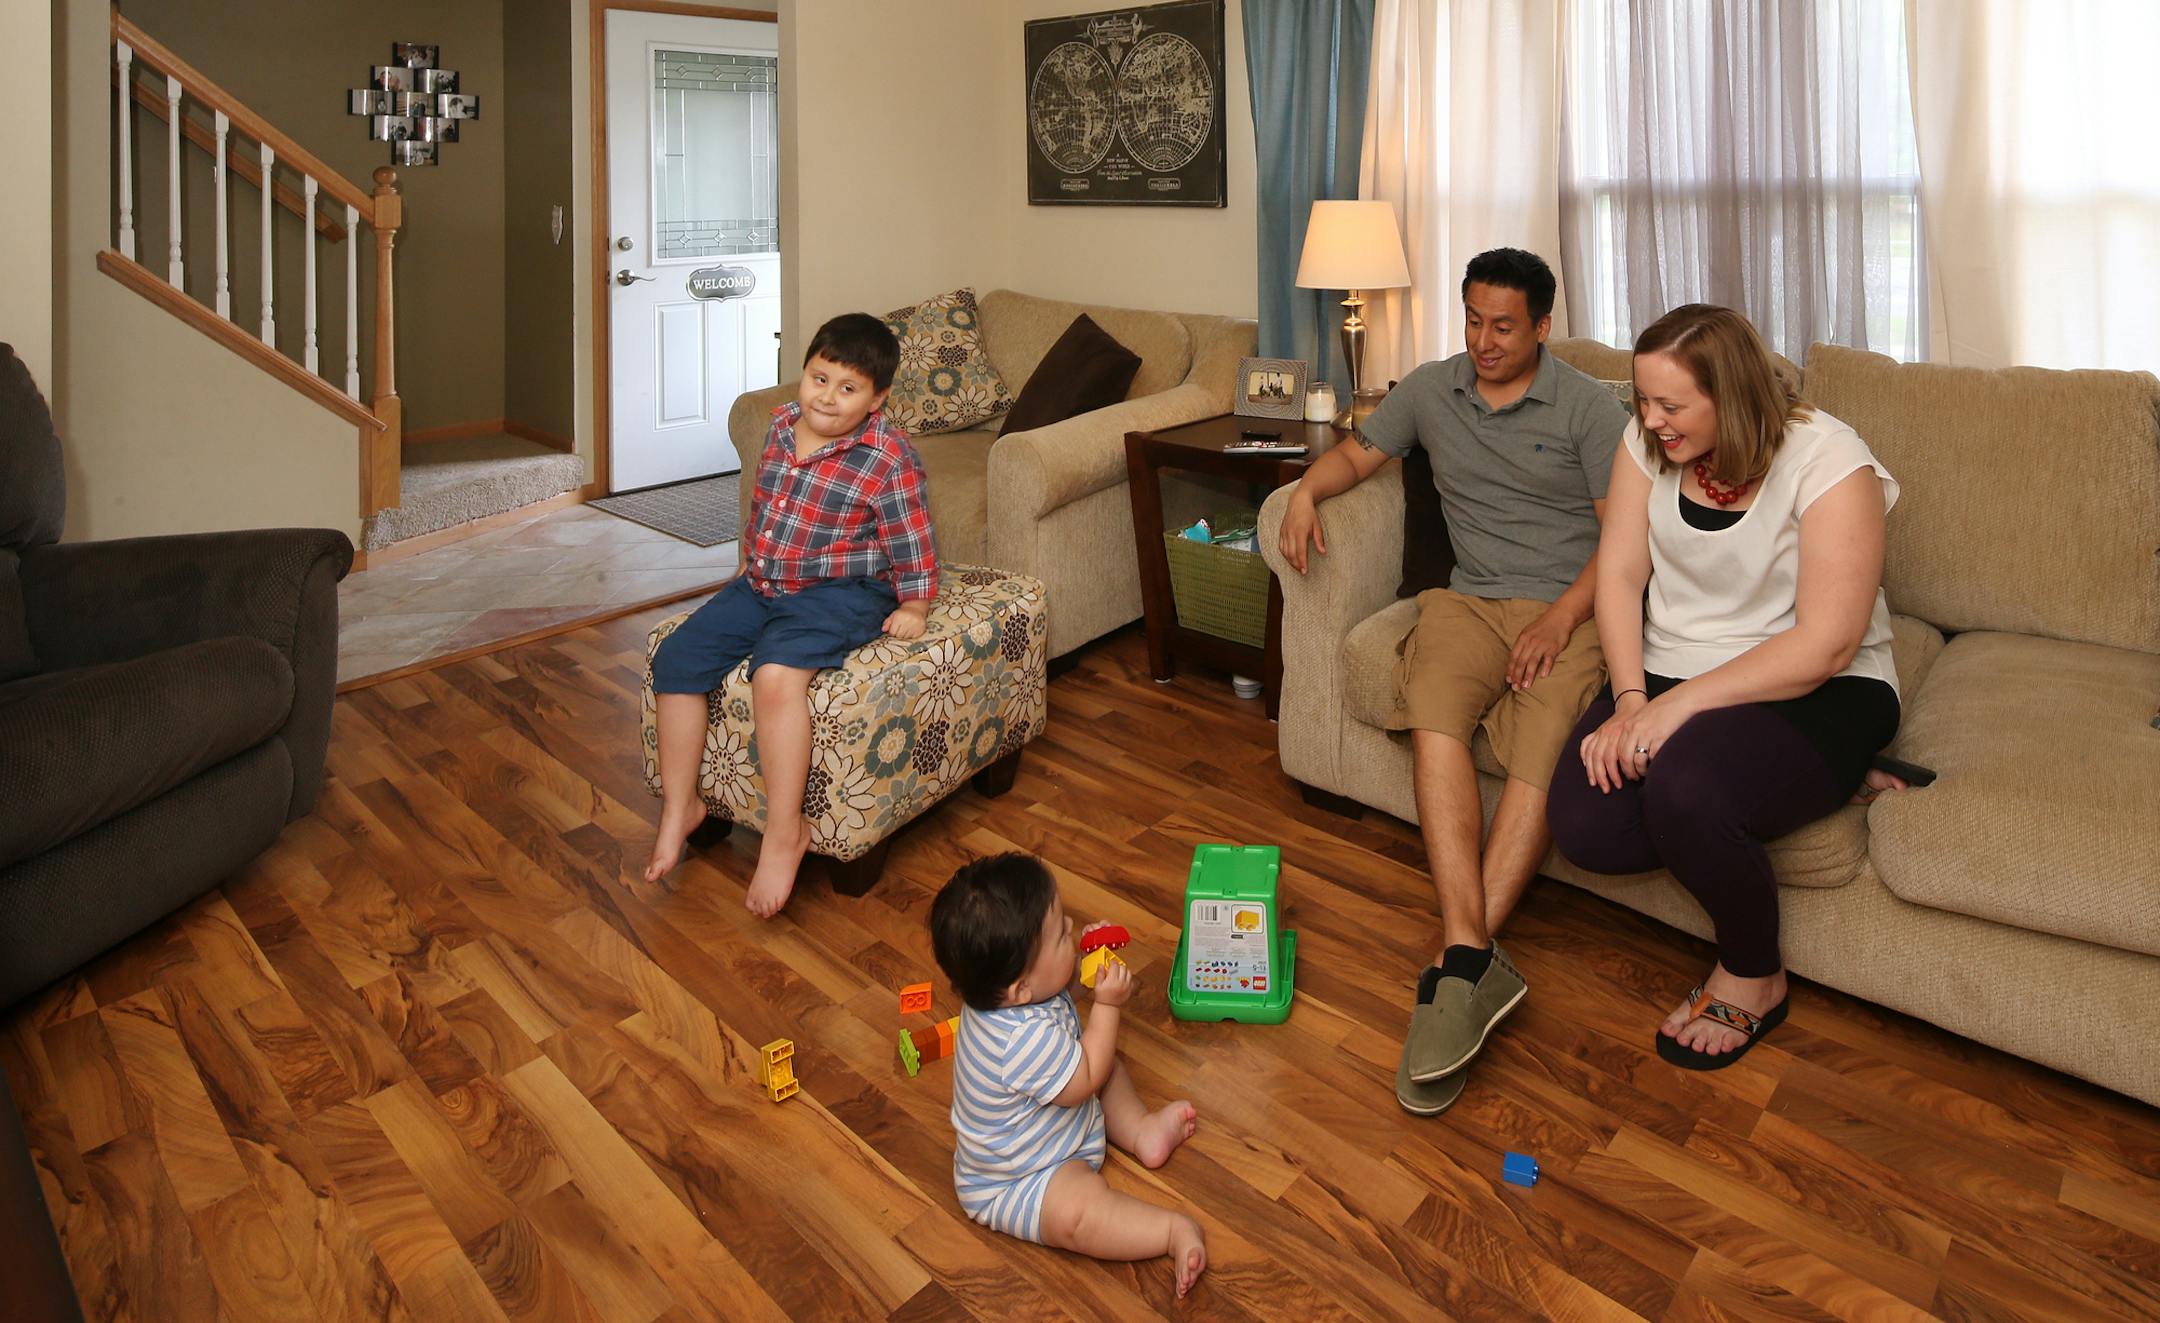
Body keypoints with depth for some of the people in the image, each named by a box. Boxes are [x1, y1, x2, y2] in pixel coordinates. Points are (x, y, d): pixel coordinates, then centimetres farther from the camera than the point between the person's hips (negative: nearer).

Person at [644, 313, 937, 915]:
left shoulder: (889, 458, -14)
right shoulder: (782, 425, 6)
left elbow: (911, 544, -8)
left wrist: (912, 608, -11)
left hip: (838, 594, -7)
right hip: (761, 585, 8)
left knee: (776, 675, -33)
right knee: (676, 658, -3)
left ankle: (784, 831, -22)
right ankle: (679, 805, 9)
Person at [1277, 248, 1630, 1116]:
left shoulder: (1589, 408, 2)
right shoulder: (1430, 390, 14)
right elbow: (1359, 453, 27)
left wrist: (1561, 618, -17)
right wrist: (1307, 489, 4)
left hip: (1569, 608, -2)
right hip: (1471, 599, 2)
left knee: (1544, 749, -32)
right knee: (1432, 714, -31)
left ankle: (1458, 963, -34)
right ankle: (1476, 962, -39)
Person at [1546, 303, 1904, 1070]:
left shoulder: (1827, 461, -17)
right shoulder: (1648, 442, 0)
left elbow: (1824, 646, -21)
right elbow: (1619, 575, -3)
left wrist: (1679, 704, -26)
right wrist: (1629, 702, -17)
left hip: (1814, 691, -5)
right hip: (1671, 674, 5)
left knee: (1684, 790, -35)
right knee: (1584, 827, -21)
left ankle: (1753, 979, -4)